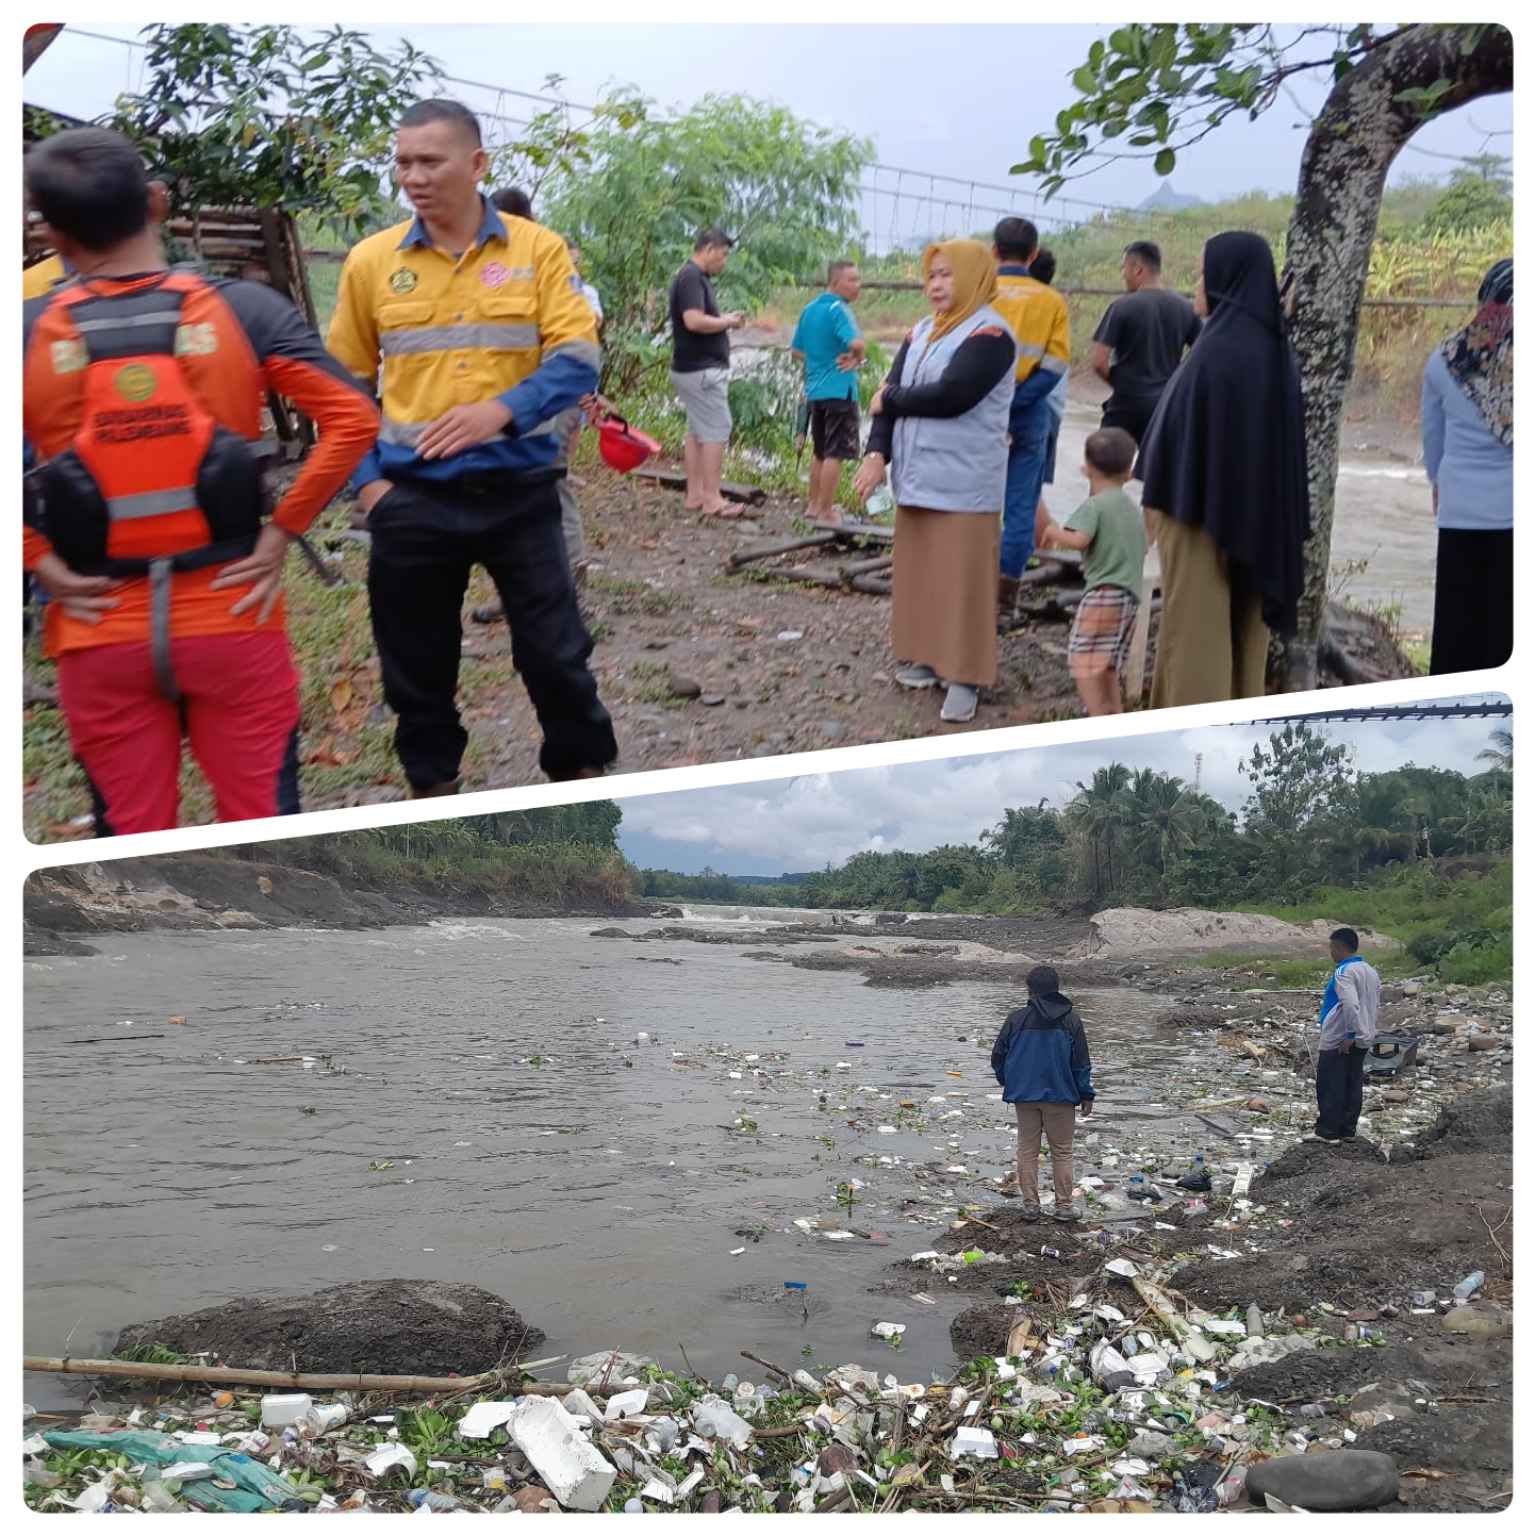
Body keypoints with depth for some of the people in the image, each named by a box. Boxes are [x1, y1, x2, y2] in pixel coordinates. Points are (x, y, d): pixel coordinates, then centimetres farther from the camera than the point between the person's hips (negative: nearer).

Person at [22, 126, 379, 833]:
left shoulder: (25, 333, -3)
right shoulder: (243, 308, -4)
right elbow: (352, 419, -9)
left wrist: (38, 563, -4)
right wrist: (282, 533, -5)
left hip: (101, 633, 1)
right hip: (232, 617, 0)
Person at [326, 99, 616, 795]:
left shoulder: (539, 250, -1)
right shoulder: (370, 261, 3)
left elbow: (577, 359, -8)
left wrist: (501, 409, -22)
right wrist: (366, 479, -1)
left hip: (518, 489, -1)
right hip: (411, 498, 2)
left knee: (555, 652, 5)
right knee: (417, 665, 11)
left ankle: (586, 780, 24)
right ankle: (432, 789, 29)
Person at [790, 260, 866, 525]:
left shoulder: (809, 309, 10)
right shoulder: (838, 310, -15)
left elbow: (796, 349, 16)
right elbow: (856, 343, -29)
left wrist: (819, 362, 12)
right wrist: (856, 359, -9)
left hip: (815, 389, 8)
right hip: (840, 390, -8)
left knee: (820, 452, 18)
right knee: (835, 454, -2)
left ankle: (814, 505, 24)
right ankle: (825, 511, 0)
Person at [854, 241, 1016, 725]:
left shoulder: (990, 335, -11)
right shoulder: (922, 332, 13)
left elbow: (949, 395, -23)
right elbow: (890, 390, 5)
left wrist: (889, 398, -7)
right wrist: (877, 452, -10)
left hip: (963, 483, -8)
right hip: (917, 477, 8)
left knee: (960, 578, -5)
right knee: (918, 571, 12)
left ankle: (964, 676, 0)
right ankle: (927, 657, 23)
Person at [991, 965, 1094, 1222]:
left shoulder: (1016, 1018, -2)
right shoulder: (1070, 1019, -3)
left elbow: (998, 1056, 3)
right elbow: (1081, 1061, -2)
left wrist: (1009, 1084, 19)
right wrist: (1086, 1094, 5)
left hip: (1024, 1095, 1)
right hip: (1060, 1095, -1)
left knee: (1028, 1151, 9)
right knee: (1062, 1152, 8)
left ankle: (1030, 1205, 9)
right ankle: (1064, 1206, 9)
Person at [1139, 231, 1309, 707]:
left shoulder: (1216, 351, -19)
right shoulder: (1276, 348, 7)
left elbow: (1184, 428, -17)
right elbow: (1285, 438, 12)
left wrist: (1158, 499, -8)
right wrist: (1267, 505, 17)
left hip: (1202, 507, -8)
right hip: (1258, 511, 8)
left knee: (1196, 624, -1)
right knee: (1242, 621, 13)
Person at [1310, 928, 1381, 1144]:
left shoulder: (1344, 972, -18)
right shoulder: (1370, 971, 11)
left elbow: (1351, 1005, -29)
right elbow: (1376, 1005, 16)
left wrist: (1350, 1034, -24)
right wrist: (1364, 1030, 19)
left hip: (1339, 1040, -9)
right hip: (1362, 1039, 9)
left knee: (1329, 1086, -1)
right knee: (1353, 1084, 12)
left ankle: (1327, 1131, 2)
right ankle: (1347, 1130, 17)